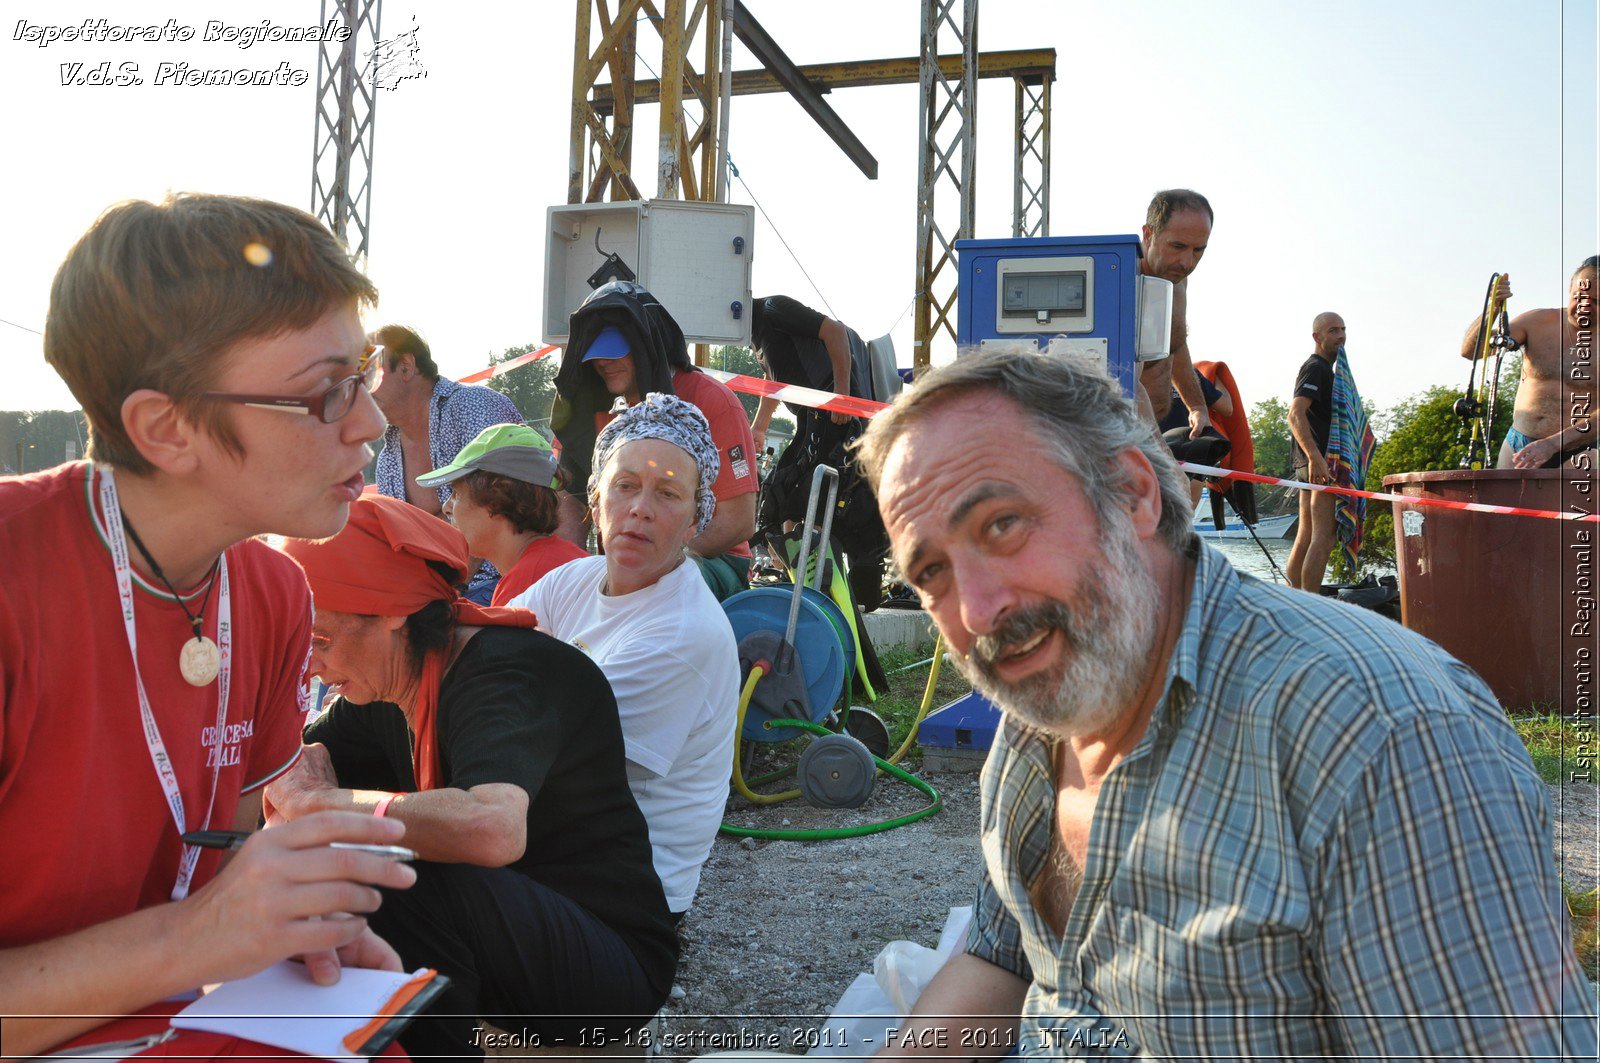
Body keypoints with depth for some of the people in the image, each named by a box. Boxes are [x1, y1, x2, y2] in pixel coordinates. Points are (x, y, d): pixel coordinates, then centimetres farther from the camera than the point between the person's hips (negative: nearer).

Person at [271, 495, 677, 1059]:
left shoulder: (506, 672, -23)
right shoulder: (385, 689, 3)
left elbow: (492, 828, -42)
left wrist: (321, 802, -30)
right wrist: (301, 766, -10)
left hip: (614, 963, -8)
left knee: (400, 886, -31)